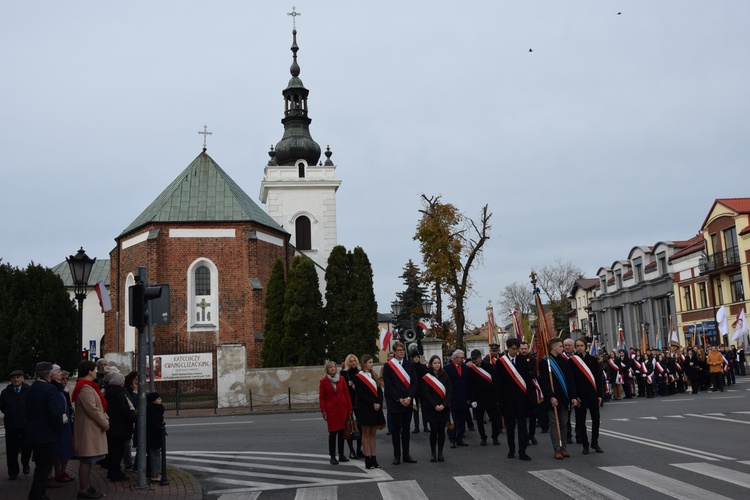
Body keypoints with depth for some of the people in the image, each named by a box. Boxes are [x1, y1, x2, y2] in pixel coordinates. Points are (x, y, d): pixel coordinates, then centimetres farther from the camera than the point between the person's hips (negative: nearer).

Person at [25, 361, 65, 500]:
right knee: (44, 467, -1)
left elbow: (29, 412, 13)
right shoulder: (50, 389, -19)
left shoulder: (31, 389, 8)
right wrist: (59, 428, -9)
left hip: (34, 433, 9)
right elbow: (56, 414, -24)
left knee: (40, 466, 19)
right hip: (47, 435, -9)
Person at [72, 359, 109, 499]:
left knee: (89, 460, 15)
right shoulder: (85, 388, -17)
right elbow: (92, 409, -21)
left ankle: (87, 486, 21)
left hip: (91, 427, 11)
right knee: (87, 460, -8)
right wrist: (105, 423, -13)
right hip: (88, 428, -11)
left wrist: (104, 419, 10)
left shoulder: (87, 386, 17)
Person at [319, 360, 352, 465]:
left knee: (341, 432, 7)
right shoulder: (323, 381, -1)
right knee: (333, 433, -2)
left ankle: (341, 455, 16)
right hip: (331, 410, -3)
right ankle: (332, 457, 3)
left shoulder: (341, 379, 6)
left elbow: (346, 394, 7)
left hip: (342, 409, 3)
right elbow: (321, 397, -1)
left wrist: (349, 408, 3)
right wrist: (323, 411, -7)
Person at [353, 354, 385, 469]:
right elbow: (361, 394, -14)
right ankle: (367, 460, 4)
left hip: (376, 408, 6)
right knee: (366, 433, 1)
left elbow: (379, 391, 9)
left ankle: (373, 458, 11)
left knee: (373, 434, 8)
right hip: (365, 409, -6)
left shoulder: (373, 376, 14)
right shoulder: (359, 377, -6)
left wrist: (379, 403, -7)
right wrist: (373, 403, -18)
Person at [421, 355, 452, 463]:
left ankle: (440, 453, 11)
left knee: (441, 430, 4)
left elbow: (450, 392, 2)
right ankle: (433, 453, 4)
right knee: (434, 430, -5)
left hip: (443, 408, 2)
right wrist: (435, 405, -13)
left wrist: (443, 405, -10)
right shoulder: (426, 377, -1)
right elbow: (426, 393, -6)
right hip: (431, 408, -2)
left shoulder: (445, 376, 7)